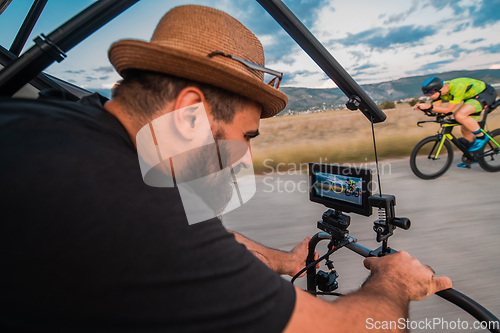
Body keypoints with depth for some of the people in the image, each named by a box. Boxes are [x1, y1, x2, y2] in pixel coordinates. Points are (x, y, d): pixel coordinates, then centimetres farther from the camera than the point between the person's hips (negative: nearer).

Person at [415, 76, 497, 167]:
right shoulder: (439, 90, -12)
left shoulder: (457, 87, -35)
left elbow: (449, 109, -34)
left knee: (459, 115, -33)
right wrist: (422, 106, -30)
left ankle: (481, 137, -11)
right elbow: (436, 107, -13)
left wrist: (430, 106, -44)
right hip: (472, 96, 8)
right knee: (465, 129, 7)